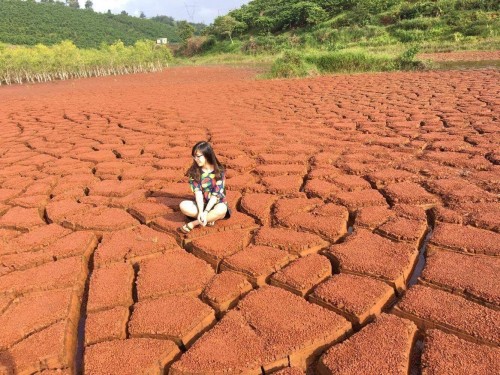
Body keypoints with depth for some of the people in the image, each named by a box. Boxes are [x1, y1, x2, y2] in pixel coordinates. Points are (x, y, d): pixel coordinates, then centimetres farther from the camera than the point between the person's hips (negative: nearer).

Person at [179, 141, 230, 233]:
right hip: (201, 204, 2)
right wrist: (201, 211, -26)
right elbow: (197, 192, -14)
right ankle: (210, 218, -19)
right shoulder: (194, 171, -5)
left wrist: (206, 212, -27)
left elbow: (216, 194, -17)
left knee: (222, 209, -38)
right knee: (183, 206, -27)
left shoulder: (219, 171, -12)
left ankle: (193, 224, -24)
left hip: (216, 204, -2)